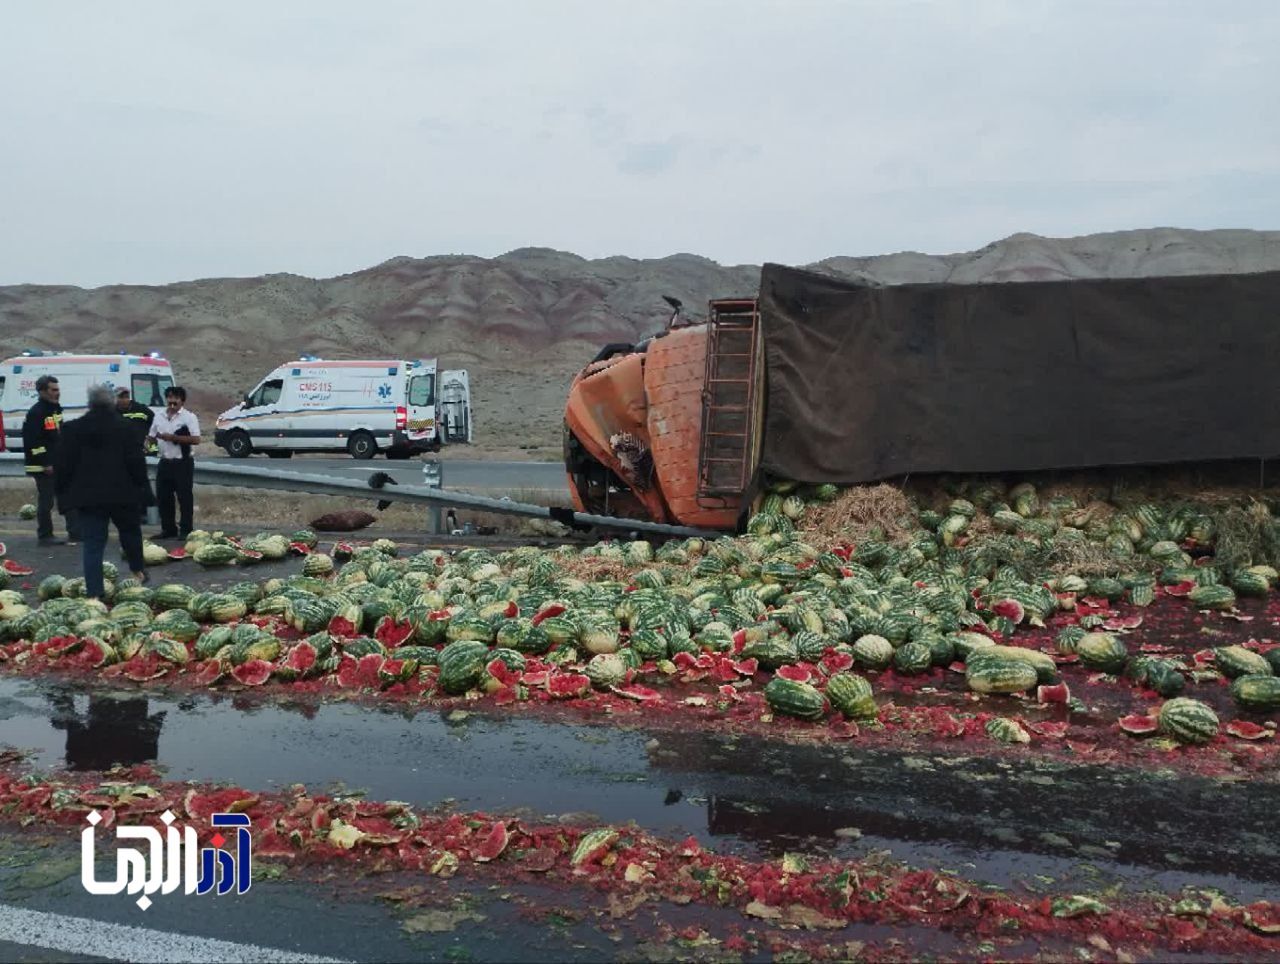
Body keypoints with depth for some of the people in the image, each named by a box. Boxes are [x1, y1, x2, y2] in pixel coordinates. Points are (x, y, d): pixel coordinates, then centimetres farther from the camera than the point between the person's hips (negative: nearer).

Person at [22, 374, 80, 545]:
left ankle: (75, 532, 13)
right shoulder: (35, 413, -15)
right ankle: (45, 536, 8)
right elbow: (32, 441, -20)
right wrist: (46, 464, -20)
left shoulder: (56, 409, 13)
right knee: (46, 501, -2)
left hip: (59, 464, 9)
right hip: (43, 466, -9)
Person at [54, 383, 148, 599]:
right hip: (121, 492, -1)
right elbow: (136, 461, -4)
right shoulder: (124, 427, -4)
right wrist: (140, 484, 8)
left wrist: (63, 491, 11)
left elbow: (64, 464, 2)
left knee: (93, 543, 1)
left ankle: (94, 593, -2)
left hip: (88, 494, 1)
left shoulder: (73, 428, 0)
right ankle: (138, 570, 34)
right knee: (130, 531, 22)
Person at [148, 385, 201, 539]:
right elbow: (151, 436, 18)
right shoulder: (159, 417, 11)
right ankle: (168, 529, 20)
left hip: (182, 463, -6)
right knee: (163, 496, 9)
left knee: (184, 497, -1)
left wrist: (172, 437, -17)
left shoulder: (189, 417, -5)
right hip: (165, 462, 6)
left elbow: (196, 440, -14)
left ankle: (186, 530, 7)